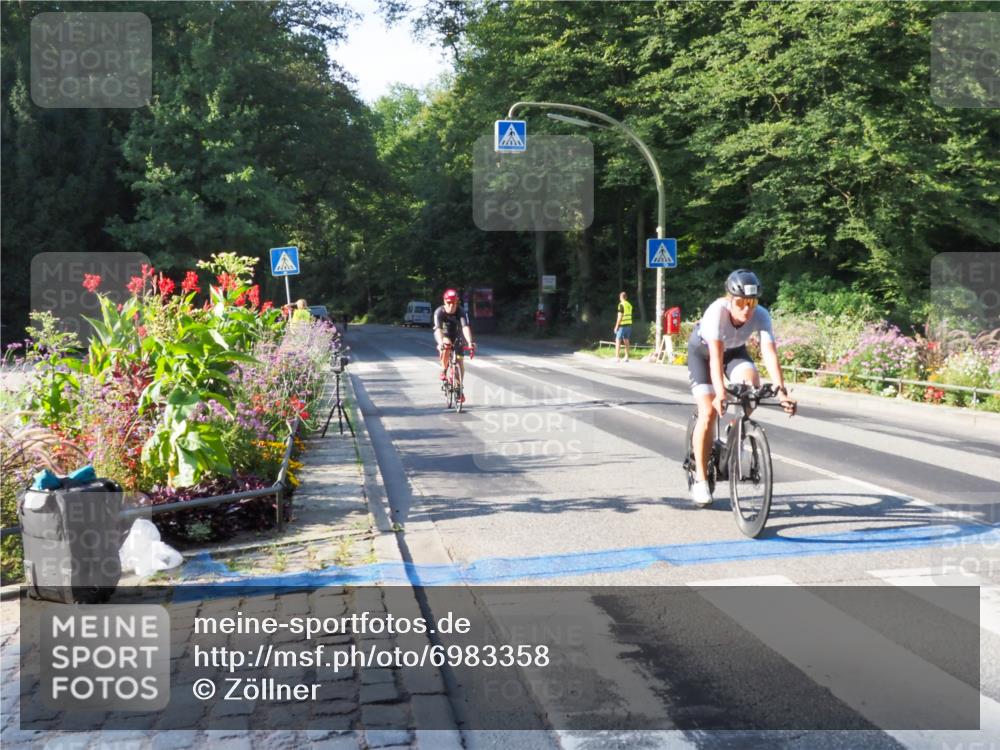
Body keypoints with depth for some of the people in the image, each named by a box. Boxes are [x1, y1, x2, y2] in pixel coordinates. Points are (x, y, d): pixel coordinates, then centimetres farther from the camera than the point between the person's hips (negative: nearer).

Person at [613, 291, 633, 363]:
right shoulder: (629, 305, 11)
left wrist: (616, 326, -12)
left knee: (618, 341, -4)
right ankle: (626, 357, 15)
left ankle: (617, 357, -10)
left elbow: (620, 316, -15)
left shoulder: (621, 305, -12)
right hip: (629, 325, 7)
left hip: (622, 325, -7)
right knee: (626, 341, 13)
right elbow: (629, 316, 15)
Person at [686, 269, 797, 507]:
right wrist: (720, 393, -57)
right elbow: (715, 356, -45)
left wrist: (782, 391, -50)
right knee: (709, 413, -16)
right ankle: (700, 480, -4)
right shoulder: (717, 310, -37)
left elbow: (770, 354, -37)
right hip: (702, 350, -3)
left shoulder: (761, 316, -29)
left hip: (734, 350, 3)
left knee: (752, 384, -29)